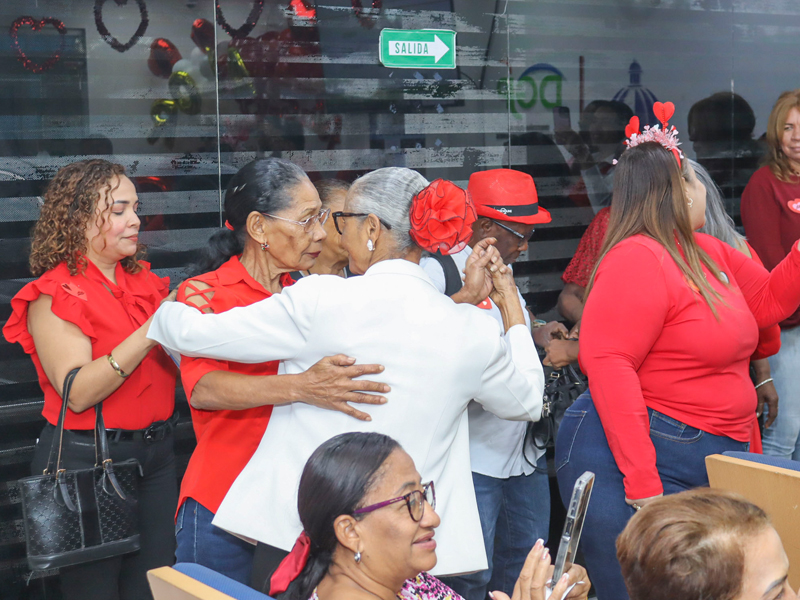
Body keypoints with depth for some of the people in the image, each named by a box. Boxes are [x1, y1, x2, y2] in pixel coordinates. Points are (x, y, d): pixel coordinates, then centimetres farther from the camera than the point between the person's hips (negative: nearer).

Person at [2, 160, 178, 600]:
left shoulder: (143, 281, 9)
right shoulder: (54, 296, -10)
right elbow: (78, 391, -21)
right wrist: (151, 331, -26)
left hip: (154, 454, 6)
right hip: (86, 461, -6)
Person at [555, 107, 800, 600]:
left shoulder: (709, 253, 14)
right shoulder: (638, 260, -14)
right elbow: (608, 364, -23)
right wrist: (642, 482, -26)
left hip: (713, 459, 9)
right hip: (643, 461, -9)